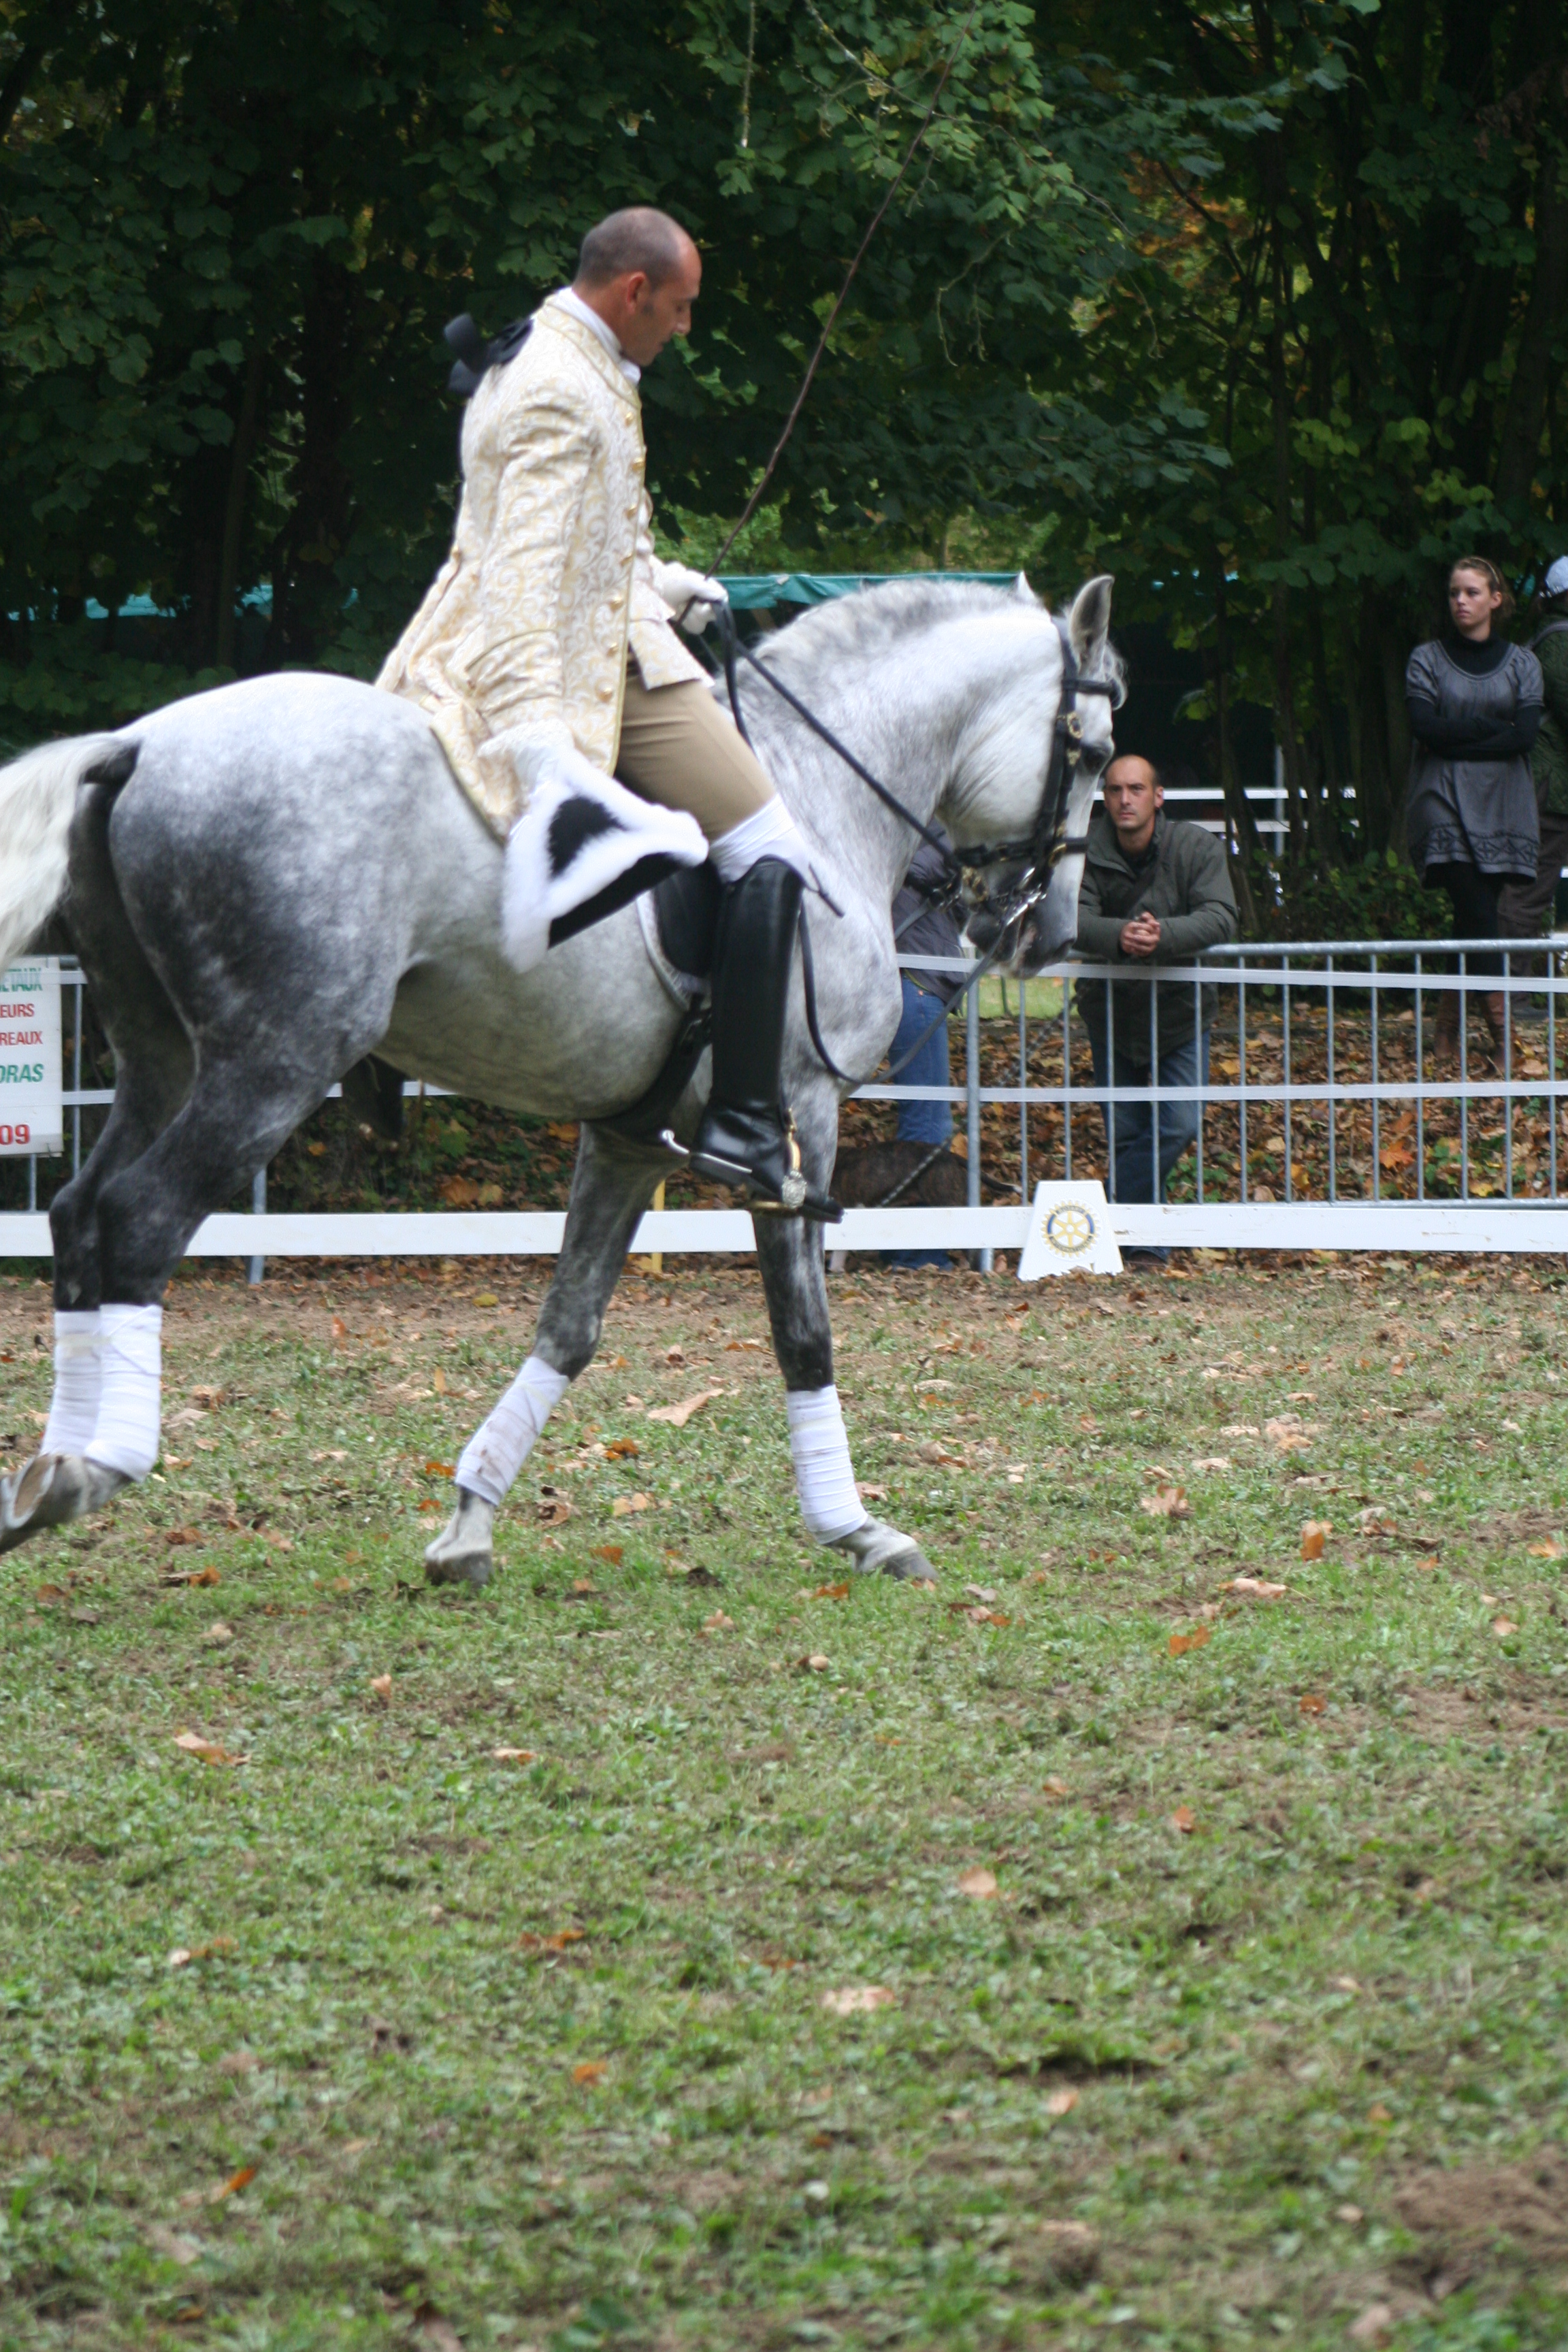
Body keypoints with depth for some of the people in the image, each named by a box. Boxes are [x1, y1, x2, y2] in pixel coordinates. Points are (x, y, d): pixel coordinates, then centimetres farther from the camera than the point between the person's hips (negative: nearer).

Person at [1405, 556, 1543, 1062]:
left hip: (1502, 807, 2)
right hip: (1444, 805, -2)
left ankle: (1450, 1024, 7)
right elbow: (1425, 727, -7)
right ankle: (1498, 1018, -16)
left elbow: (1525, 736, -3)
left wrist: (1458, 743, -9)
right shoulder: (1427, 659, 7)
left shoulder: (1521, 663, 10)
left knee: (1472, 916, -1)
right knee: (1478, 912, -16)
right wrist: (1492, 727, -6)